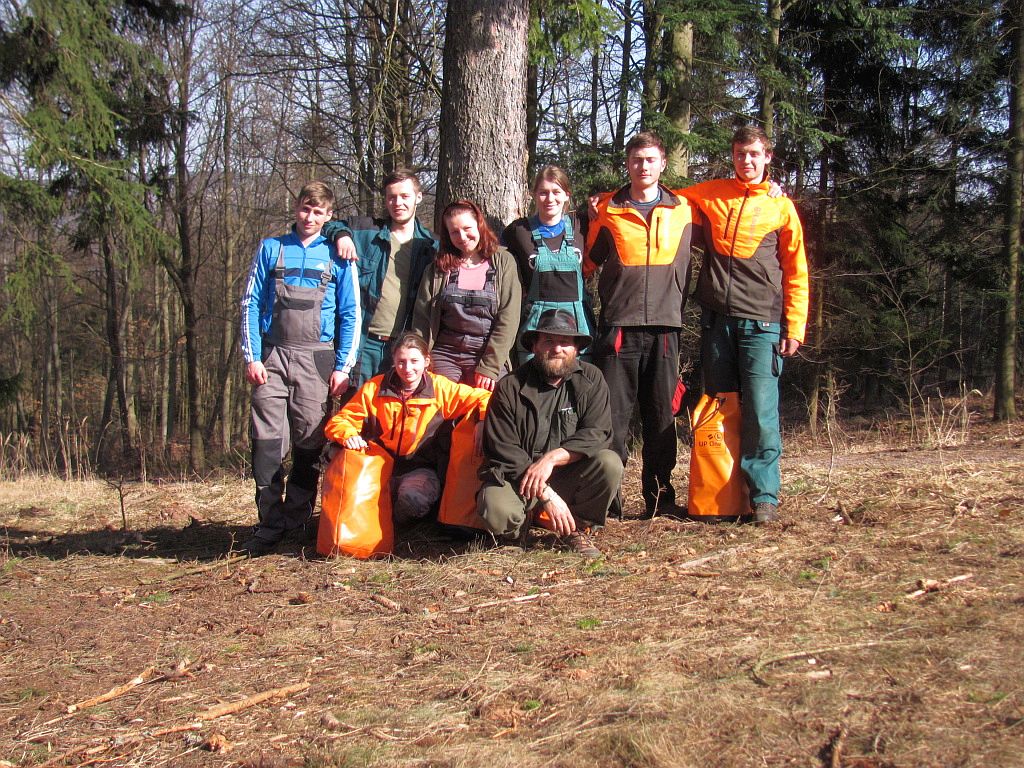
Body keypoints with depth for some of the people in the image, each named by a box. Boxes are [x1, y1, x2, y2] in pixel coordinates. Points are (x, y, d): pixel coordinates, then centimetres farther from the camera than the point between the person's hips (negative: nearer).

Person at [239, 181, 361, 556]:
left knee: (309, 441, 0)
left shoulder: (336, 256, 9)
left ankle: (297, 521, 9)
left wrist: (343, 366, -2)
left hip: (316, 357, 0)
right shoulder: (271, 249, 12)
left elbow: (350, 314, 7)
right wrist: (252, 356, -2)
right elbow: (251, 304, 8)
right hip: (273, 355, 0)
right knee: (267, 440, -8)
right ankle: (270, 524, -4)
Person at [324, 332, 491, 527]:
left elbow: (482, 399, 1)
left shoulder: (440, 388, 0)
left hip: (421, 470, -1)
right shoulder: (375, 388, 2)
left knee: (412, 497, -37)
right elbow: (338, 421, 5)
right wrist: (348, 434, -20)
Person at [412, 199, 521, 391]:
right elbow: (421, 317, 7)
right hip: (445, 354, 2)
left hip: (487, 354, -2)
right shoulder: (438, 268, 8)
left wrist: (489, 367, -11)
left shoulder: (503, 262, 1)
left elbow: (508, 319, -5)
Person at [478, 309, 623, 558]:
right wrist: (547, 495, -20)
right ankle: (522, 525, 7)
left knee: (609, 463, -27)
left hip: (568, 476, 2)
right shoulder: (510, 387, -7)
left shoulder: (591, 380, -1)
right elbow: (503, 451, -12)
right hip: (517, 476, -2)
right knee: (497, 512, -33)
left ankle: (579, 528, -1)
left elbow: (597, 434, -11)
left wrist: (552, 458, -26)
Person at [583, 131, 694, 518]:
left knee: (662, 416, 5)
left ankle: (659, 496, 14)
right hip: (618, 326, -1)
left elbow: (685, 269, 20)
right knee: (612, 415, -3)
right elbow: (587, 264, 14)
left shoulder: (682, 211, 10)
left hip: (665, 327, 2)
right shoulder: (607, 211, 7)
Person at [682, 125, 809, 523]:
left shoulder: (781, 206, 8)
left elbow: (796, 272, 7)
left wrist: (794, 328, 0)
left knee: (761, 413, -11)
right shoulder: (710, 194, 12)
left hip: (761, 324, -3)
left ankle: (764, 496, -7)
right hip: (716, 321, 3)